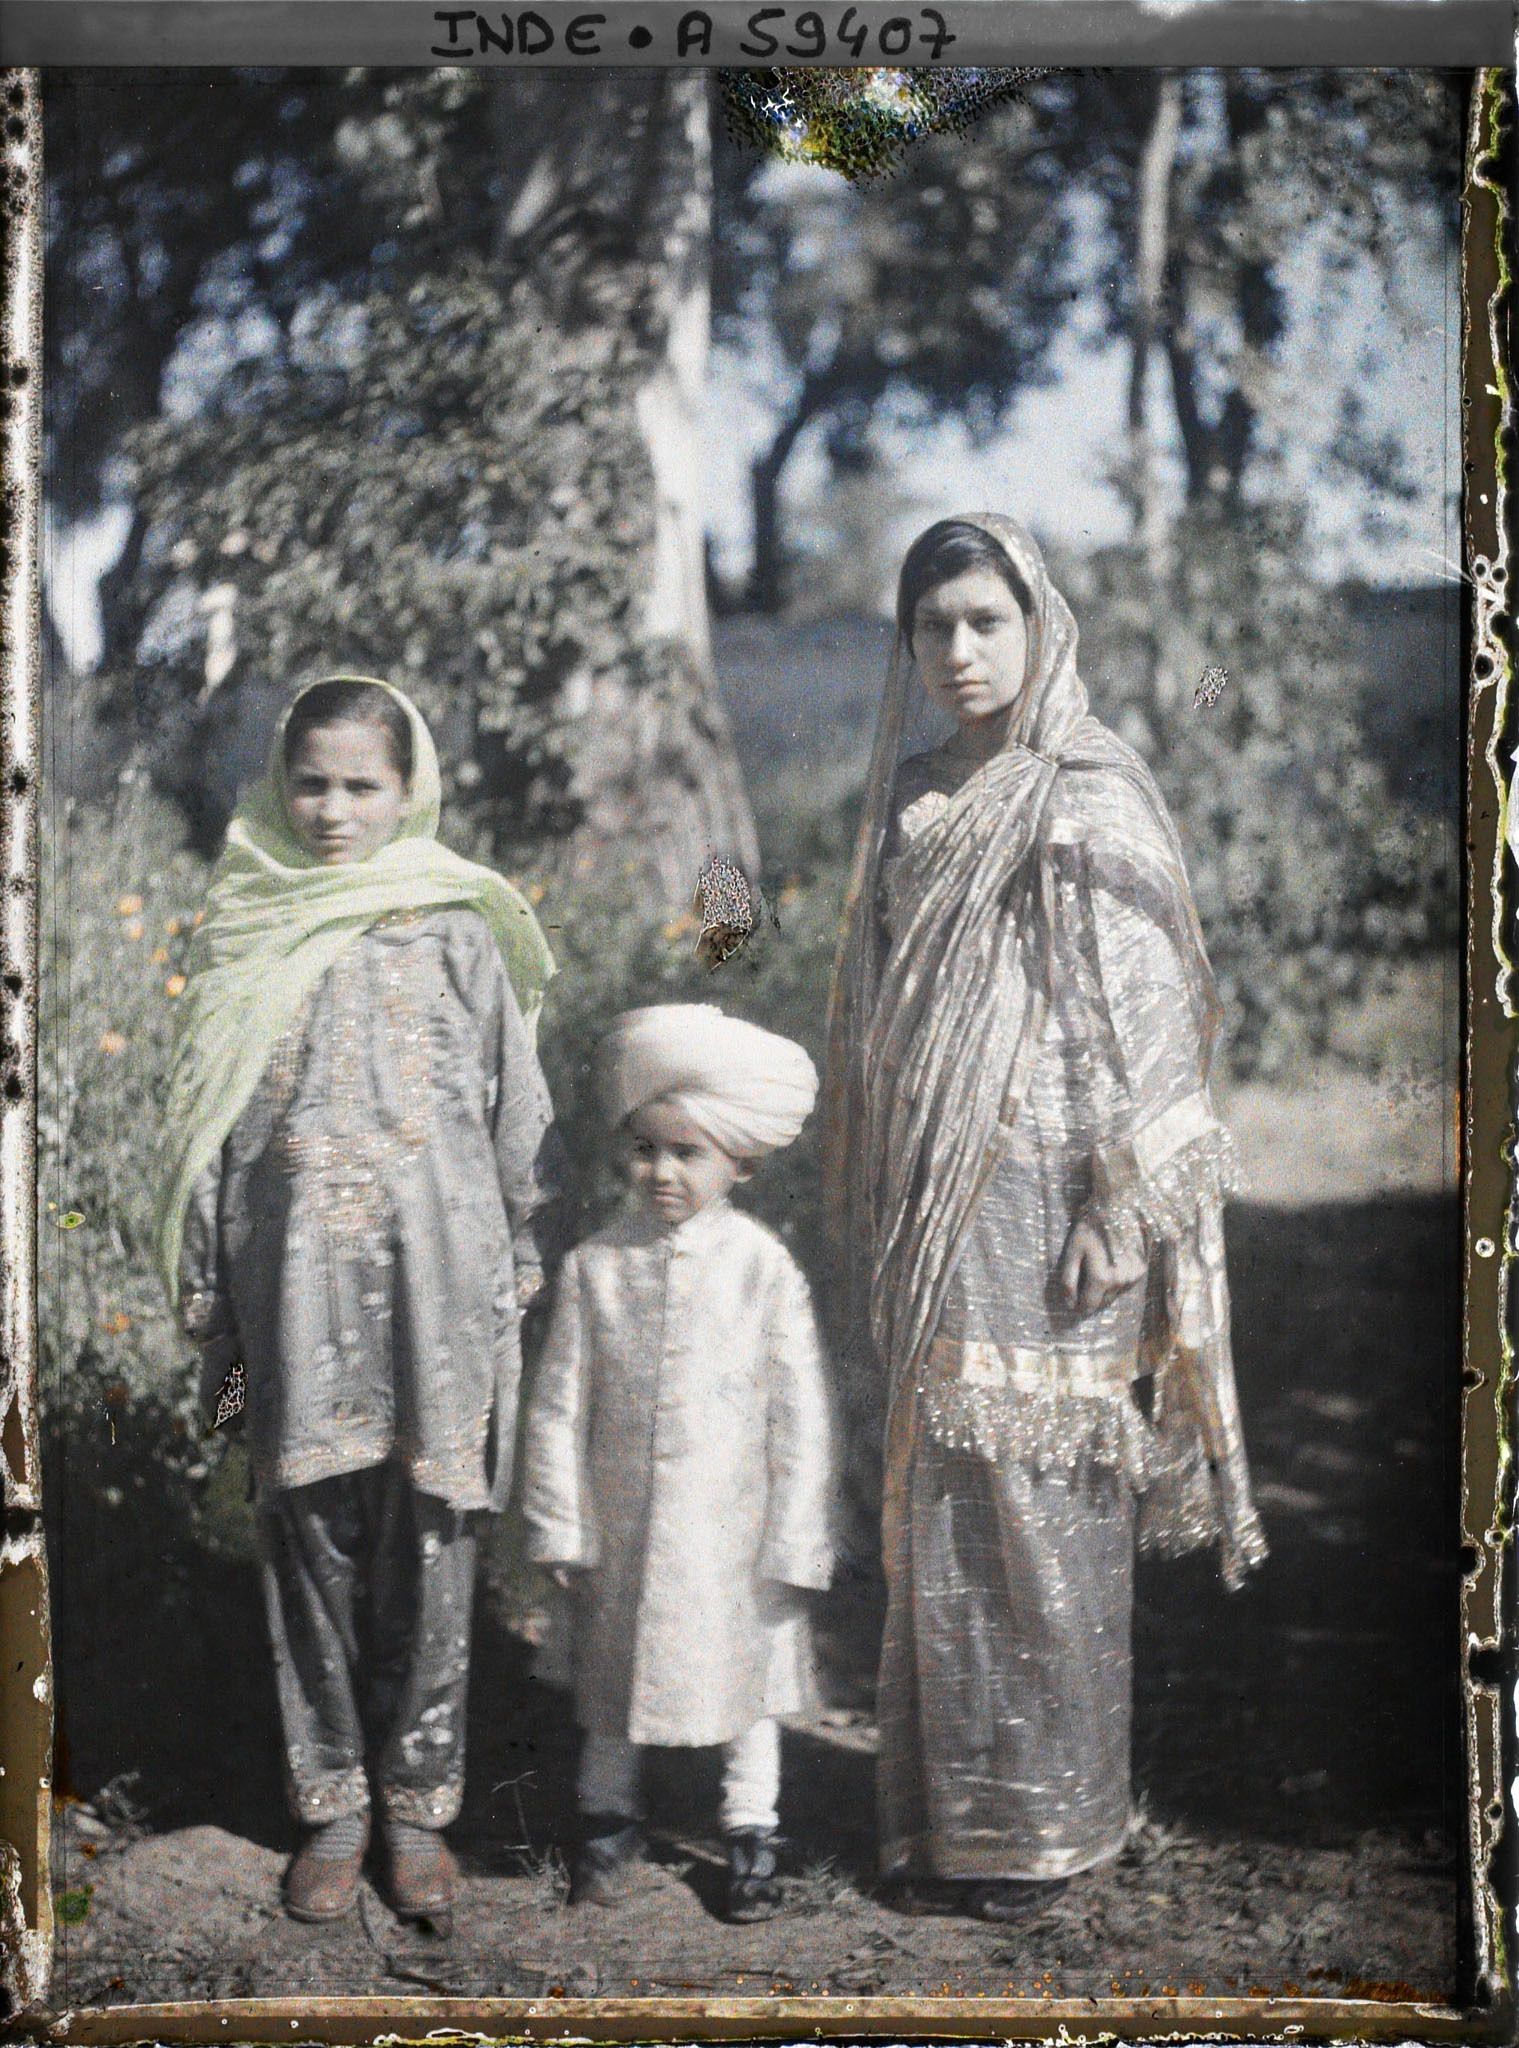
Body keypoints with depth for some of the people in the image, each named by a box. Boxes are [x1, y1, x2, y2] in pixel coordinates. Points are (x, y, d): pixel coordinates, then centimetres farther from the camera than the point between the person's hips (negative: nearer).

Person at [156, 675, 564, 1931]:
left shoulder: (456, 930, 3)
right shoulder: (247, 933, 5)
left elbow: (519, 1119, 5)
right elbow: (206, 1126, 7)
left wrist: (521, 1287, 2)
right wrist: (213, 1313, 5)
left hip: (434, 1282, -1)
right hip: (296, 1286, 1)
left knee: (428, 1547, 3)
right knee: (312, 1544, 6)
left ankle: (419, 1804, 17)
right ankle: (332, 1806, 20)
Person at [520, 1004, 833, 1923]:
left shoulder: (765, 1268, -9)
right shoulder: (597, 1266, -4)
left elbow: (800, 1415, -6)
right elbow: (559, 1407, 1)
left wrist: (793, 1545, -7)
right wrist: (562, 1527, -1)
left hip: (731, 1535, -1)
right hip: (623, 1527, 2)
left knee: (745, 1675, 12)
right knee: (613, 1673, 16)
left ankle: (752, 1831, 30)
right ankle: (611, 1817, 36)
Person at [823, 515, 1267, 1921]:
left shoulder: (1087, 796, -7)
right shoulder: (917, 796, 15)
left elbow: (1139, 1011, -12)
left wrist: (1120, 1211, -17)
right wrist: (877, 1214, 17)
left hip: (1041, 1199, -7)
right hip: (933, 1200, 7)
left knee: (1036, 1501, -3)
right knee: (942, 1499, 9)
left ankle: (1049, 1819, 9)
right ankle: (950, 1806, 20)